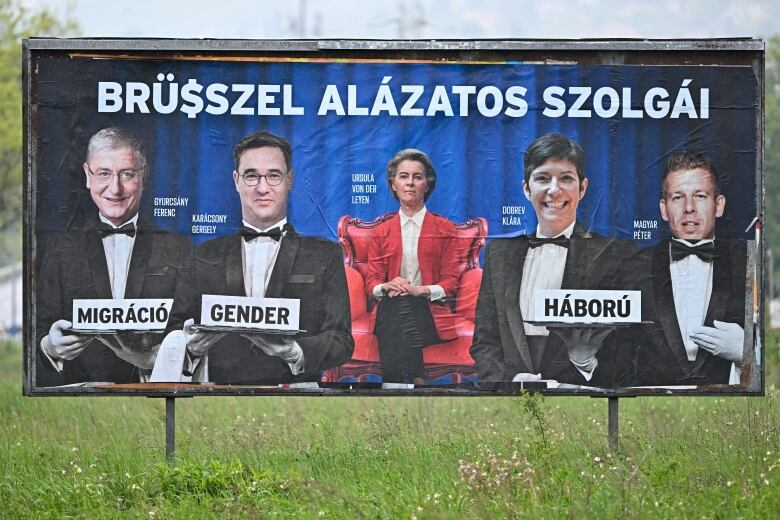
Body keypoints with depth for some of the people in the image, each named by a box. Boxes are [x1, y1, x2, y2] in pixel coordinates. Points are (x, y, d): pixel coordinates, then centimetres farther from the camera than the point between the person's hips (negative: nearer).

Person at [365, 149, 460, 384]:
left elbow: (451, 280, 5)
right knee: (391, 379, -14)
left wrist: (425, 290, -15)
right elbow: (371, 281, 13)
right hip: (391, 315, 2)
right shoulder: (382, 231, 15)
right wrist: (387, 287, -11)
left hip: (428, 314, -2)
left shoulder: (444, 228, 9)